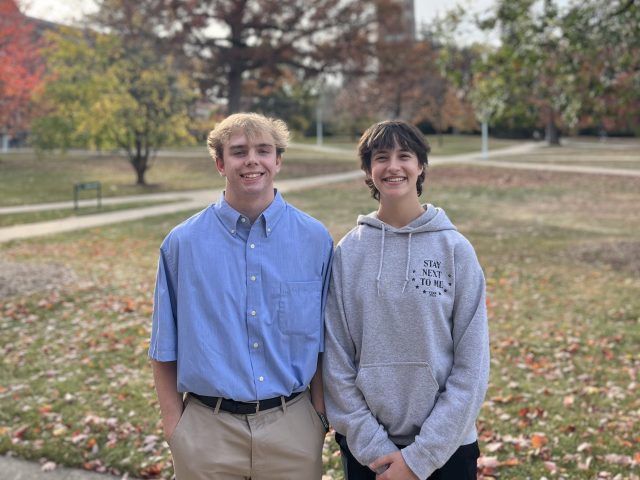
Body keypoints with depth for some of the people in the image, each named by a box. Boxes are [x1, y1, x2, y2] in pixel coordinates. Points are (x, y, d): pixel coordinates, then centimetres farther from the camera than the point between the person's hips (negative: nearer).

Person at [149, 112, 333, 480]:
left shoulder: (315, 239, -1)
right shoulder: (183, 242, -3)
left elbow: (323, 340, 5)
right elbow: (165, 349, 3)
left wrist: (320, 412, 3)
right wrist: (173, 422, 0)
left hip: (292, 426, 1)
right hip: (208, 430, 0)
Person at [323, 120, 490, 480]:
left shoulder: (455, 249, -5)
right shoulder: (349, 252, -2)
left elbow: (471, 365, -7)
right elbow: (337, 361, -2)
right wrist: (373, 447, -9)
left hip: (446, 447, -1)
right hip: (366, 448, 1)